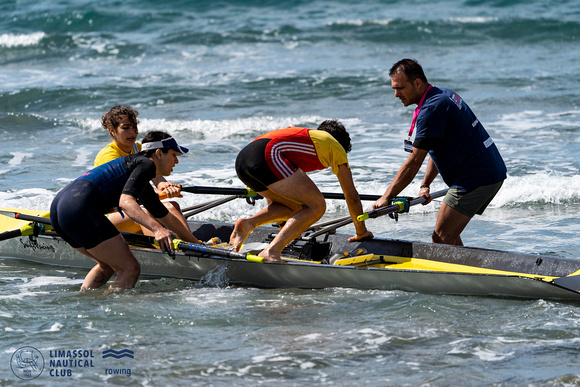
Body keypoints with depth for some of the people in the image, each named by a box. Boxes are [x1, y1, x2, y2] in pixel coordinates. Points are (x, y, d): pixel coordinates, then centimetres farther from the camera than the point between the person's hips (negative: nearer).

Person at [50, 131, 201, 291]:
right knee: (130, 269, -6)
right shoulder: (146, 164, 2)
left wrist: (197, 243, 48)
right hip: (80, 208, -10)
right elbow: (125, 201, -16)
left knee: (107, 265, 27)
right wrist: (156, 228, -27)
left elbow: (166, 218, 42)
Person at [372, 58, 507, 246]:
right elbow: (439, 149, 21)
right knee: (449, 235, 16)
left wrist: (386, 197, -14)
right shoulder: (444, 94, 14)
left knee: (441, 239, -9)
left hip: (475, 179, -10)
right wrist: (425, 185, 14)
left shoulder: (431, 109, -18)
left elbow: (414, 162, -18)